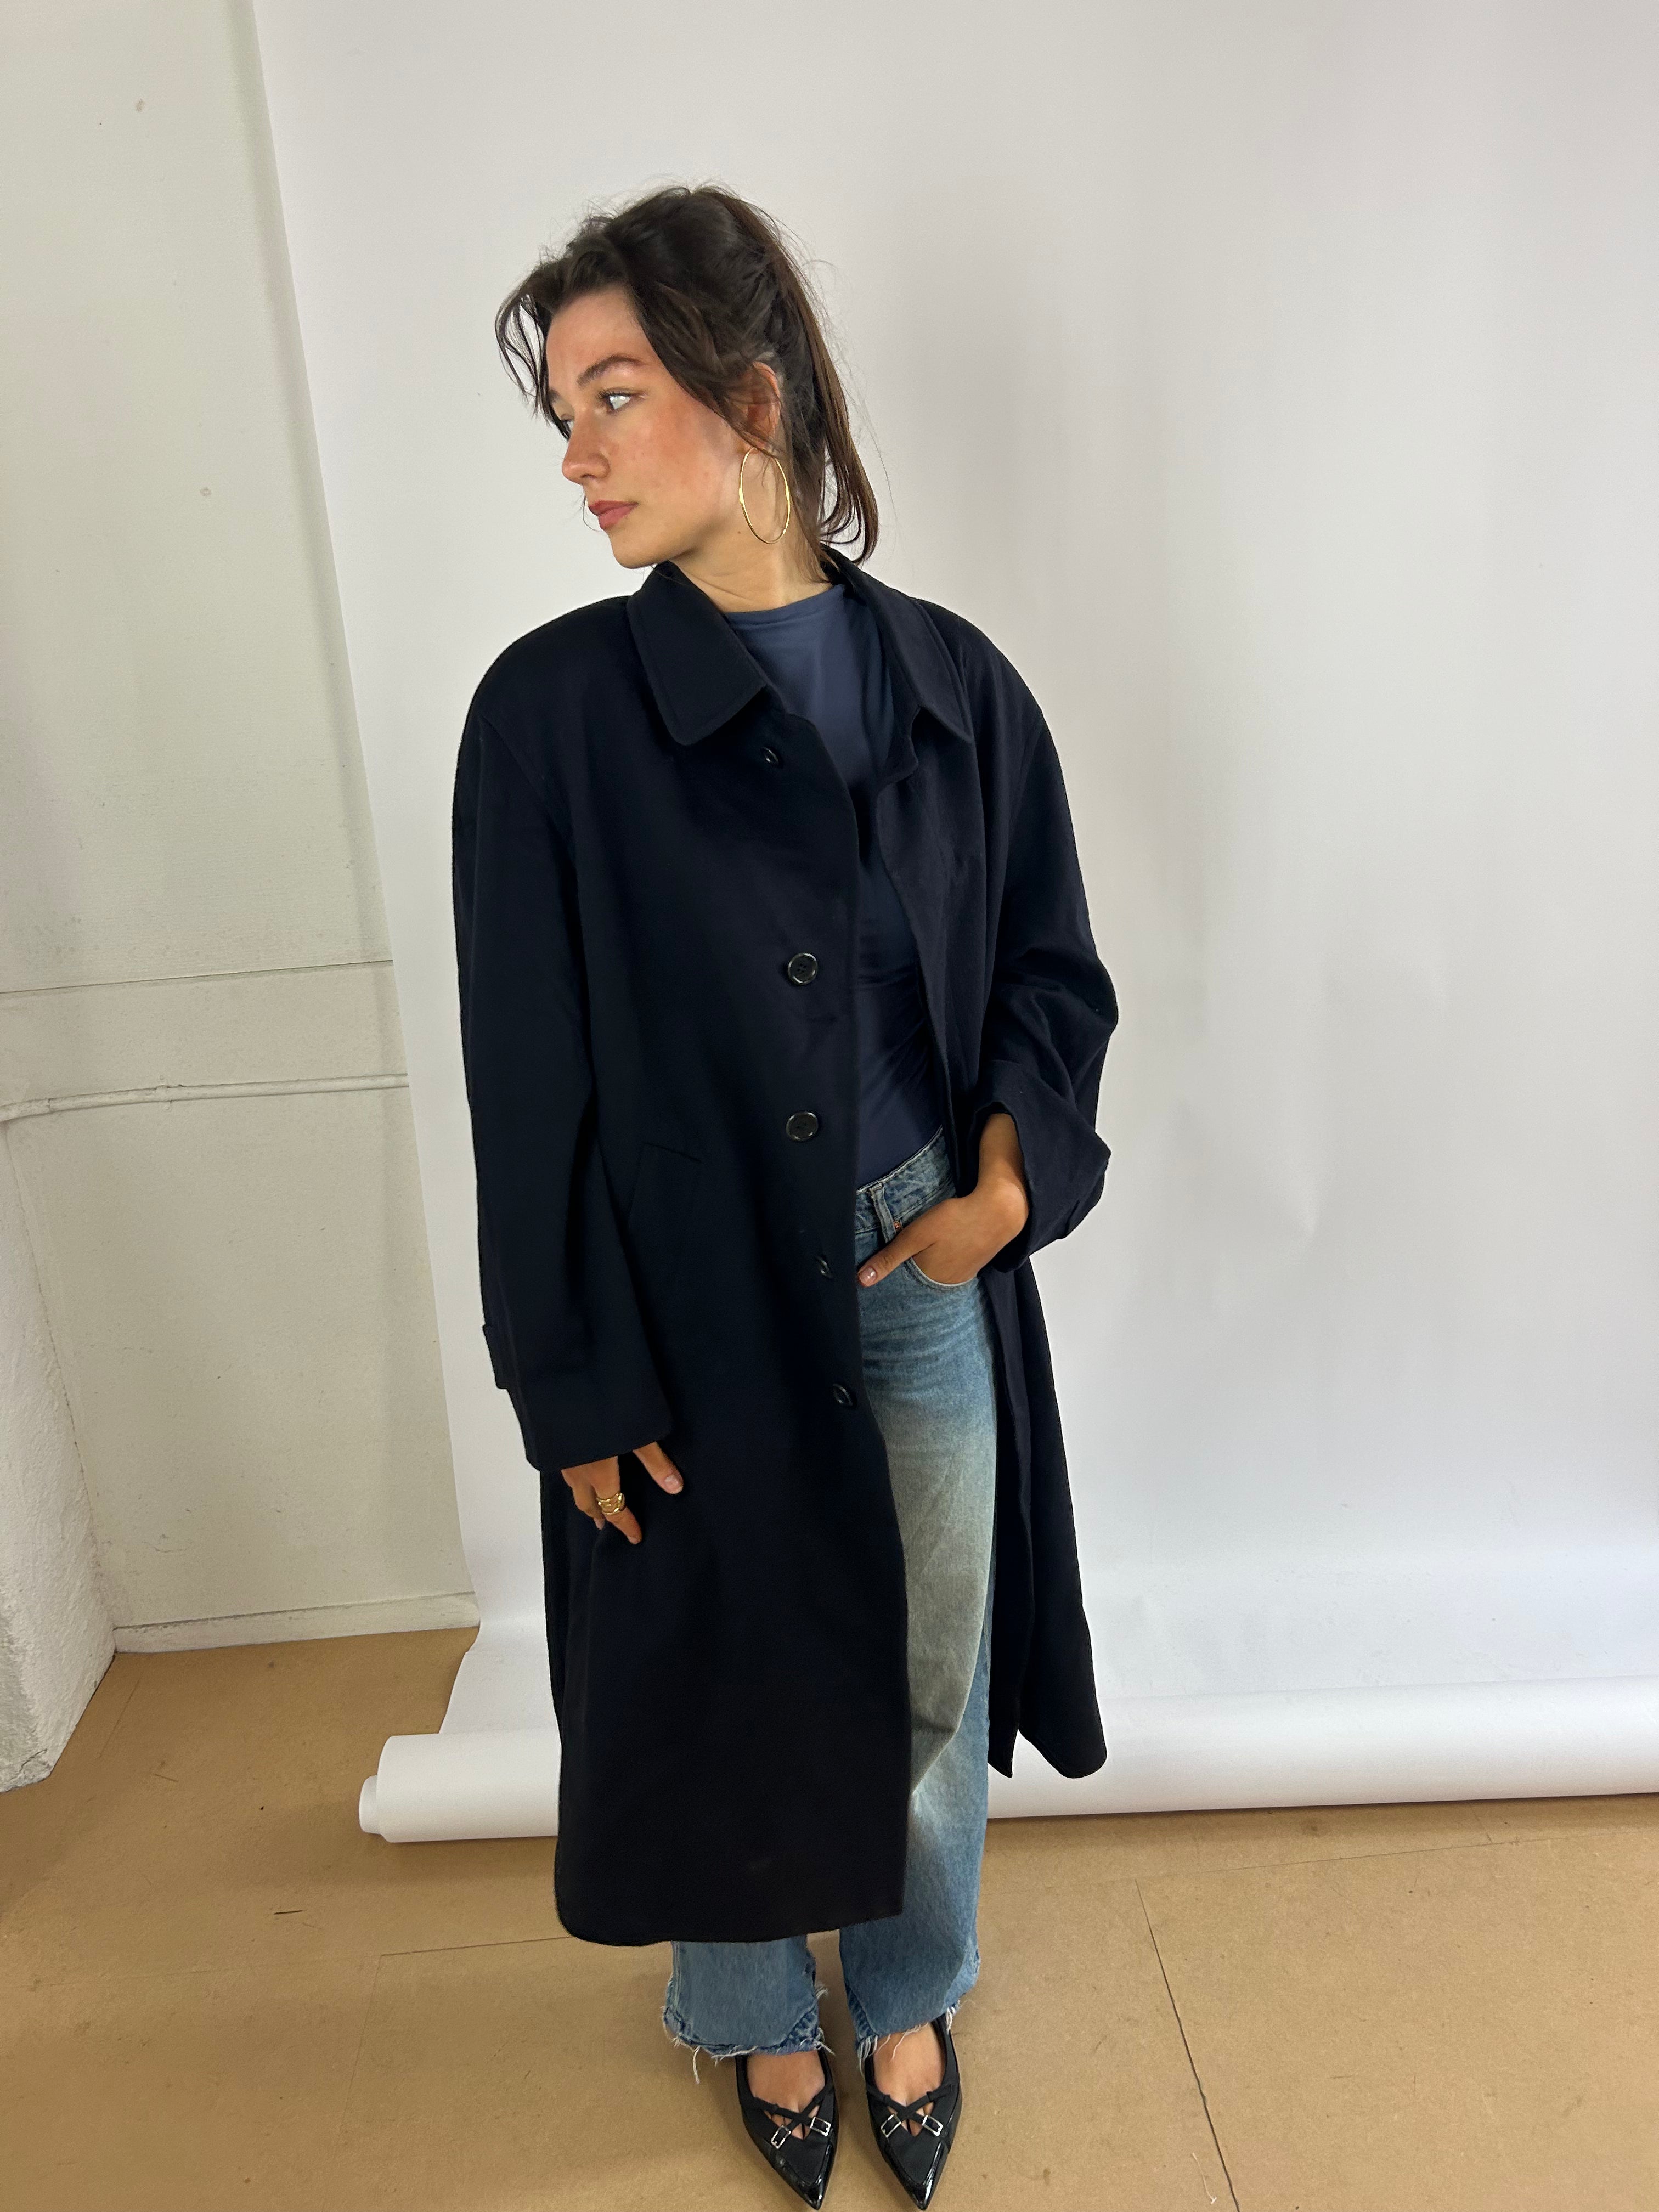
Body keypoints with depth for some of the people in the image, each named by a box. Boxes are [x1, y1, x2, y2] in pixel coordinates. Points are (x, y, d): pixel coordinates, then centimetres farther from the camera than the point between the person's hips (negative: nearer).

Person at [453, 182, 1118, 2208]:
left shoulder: (952, 684, -2)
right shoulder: (551, 710, -10)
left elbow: (1054, 969, 7)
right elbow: (531, 1080, -8)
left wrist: (1020, 1168, -11)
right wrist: (576, 1387, -7)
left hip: (930, 1277, 3)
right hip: (695, 1302, -2)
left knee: (927, 1667, 18)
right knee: (726, 1673, 17)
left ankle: (907, 2002, 49)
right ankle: (760, 2019, 49)